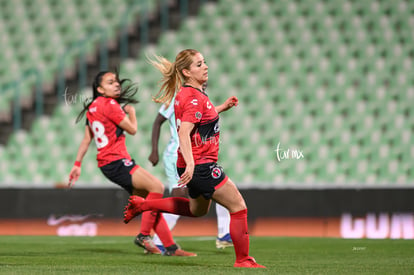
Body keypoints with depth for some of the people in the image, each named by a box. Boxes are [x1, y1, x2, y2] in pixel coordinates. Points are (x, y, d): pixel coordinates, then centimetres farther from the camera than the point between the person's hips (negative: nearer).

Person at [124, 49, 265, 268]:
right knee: (238, 207, -5)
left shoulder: (188, 93, 11)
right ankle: (242, 260, 1)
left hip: (195, 166, 10)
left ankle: (143, 205, 29)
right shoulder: (193, 98, -19)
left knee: (198, 209, 30)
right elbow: (184, 133, -29)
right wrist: (190, 163, -40)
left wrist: (222, 107, 23)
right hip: (200, 165, -10)